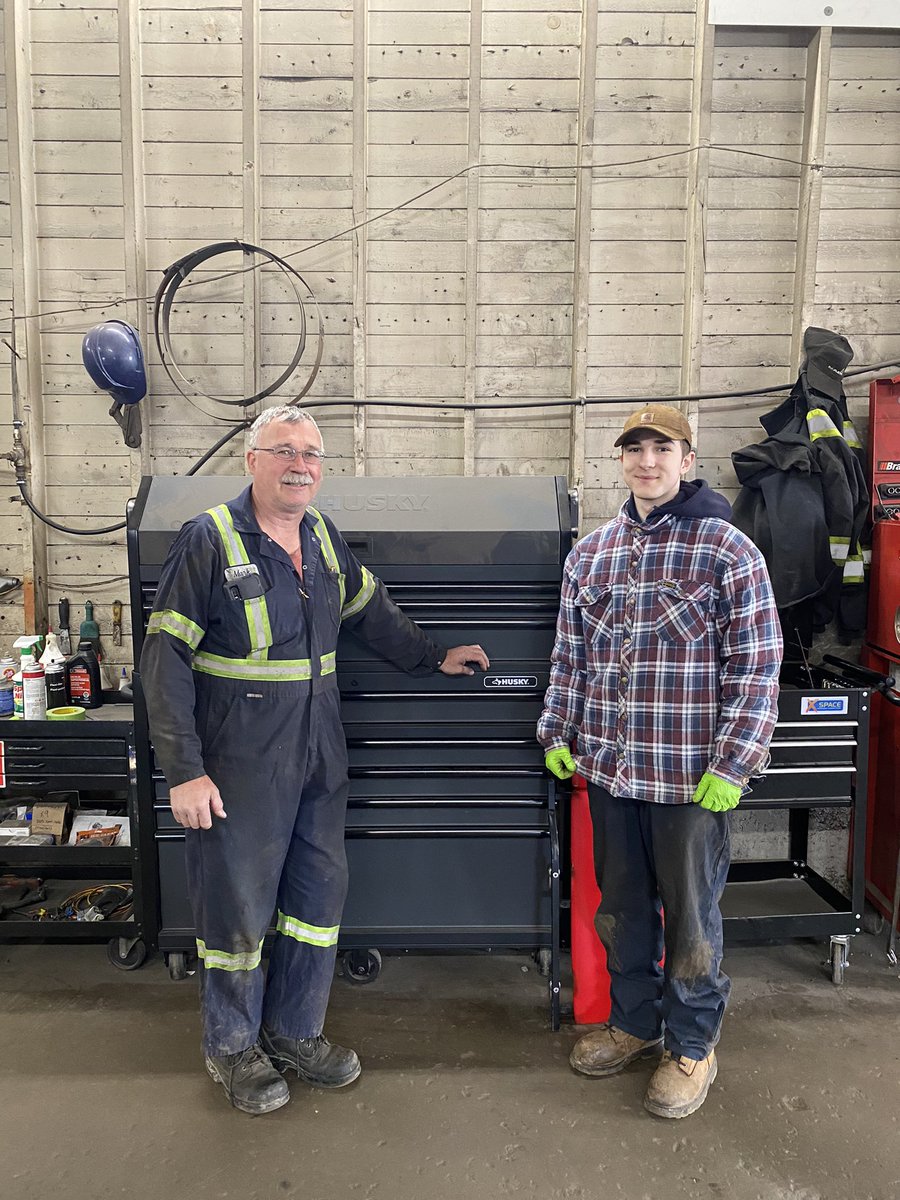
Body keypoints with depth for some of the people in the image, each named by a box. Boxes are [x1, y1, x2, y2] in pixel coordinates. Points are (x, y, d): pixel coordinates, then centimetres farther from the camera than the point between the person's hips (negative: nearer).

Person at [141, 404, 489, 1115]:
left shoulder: (323, 537, 7)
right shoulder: (211, 539, -11)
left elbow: (370, 610, 23)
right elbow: (165, 656, -13)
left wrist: (434, 658, 24)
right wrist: (184, 770, -17)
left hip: (319, 759, 6)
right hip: (240, 763, -6)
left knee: (321, 891, 14)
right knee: (238, 905, 7)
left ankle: (295, 1030, 35)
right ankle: (232, 1046, 31)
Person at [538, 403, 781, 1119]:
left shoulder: (729, 551, -8)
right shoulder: (590, 552, 7)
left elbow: (757, 667, -10)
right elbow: (570, 655, 14)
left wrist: (731, 766, -14)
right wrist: (558, 733, 11)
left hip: (691, 778, -5)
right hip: (608, 770, 5)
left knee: (690, 914, 11)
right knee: (621, 907, 19)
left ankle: (692, 1046, 32)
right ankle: (633, 1024, 40)